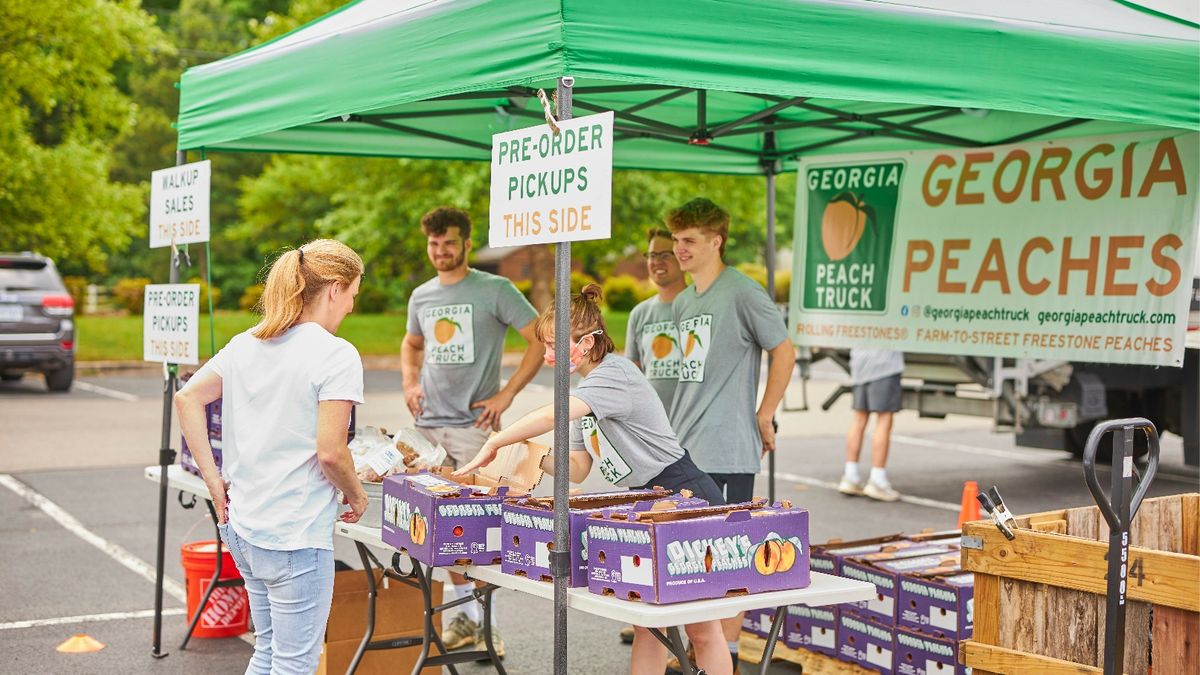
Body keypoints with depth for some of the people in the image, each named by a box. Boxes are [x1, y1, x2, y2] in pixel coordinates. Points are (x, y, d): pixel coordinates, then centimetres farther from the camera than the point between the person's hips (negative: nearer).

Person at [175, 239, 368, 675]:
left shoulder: (245, 344, 8)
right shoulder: (336, 355, -15)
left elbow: (186, 398, 13)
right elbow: (329, 451, -20)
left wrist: (214, 480, 12)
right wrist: (356, 495, -1)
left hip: (242, 525, 8)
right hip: (295, 535, -8)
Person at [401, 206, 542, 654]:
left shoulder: (495, 290, -4)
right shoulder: (421, 296, 13)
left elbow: (541, 340, -5)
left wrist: (507, 394, -10)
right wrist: (410, 383, 11)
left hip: (474, 423, -5)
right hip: (429, 423, 6)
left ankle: (486, 620, 5)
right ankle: (466, 613, 20)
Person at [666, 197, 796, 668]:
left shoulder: (742, 292, -9)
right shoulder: (682, 302, 15)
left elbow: (784, 351, -6)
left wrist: (764, 417, -6)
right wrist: (676, 427, 17)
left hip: (726, 452, -8)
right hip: (682, 450, 8)